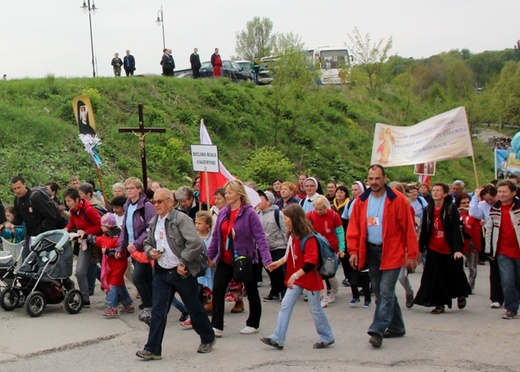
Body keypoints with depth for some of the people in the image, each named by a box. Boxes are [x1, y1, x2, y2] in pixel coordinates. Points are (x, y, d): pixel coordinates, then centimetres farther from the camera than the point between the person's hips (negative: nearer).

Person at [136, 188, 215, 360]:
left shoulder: (181, 219, -14)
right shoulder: (154, 222, 9)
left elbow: (196, 243, -23)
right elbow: (147, 242, 23)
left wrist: (183, 263, -19)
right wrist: (150, 251, 0)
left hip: (182, 273, -5)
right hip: (162, 273, 6)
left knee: (194, 308, 9)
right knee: (158, 310, 0)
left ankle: (208, 339, 30)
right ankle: (152, 349, 3)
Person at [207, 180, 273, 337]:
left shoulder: (249, 213, -16)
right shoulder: (223, 213, 2)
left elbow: (260, 237, -20)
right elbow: (216, 236, 10)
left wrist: (267, 259, -28)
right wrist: (210, 256, 11)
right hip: (225, 260, 5)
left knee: (251, 292, 12)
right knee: (217, 290, -6)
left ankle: (253, 324, 28)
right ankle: (216, 326, -1)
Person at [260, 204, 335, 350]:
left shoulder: (309, 238, -22)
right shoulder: (292, 235, 4)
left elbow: (310, 263, -26)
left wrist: (295, 275, -30)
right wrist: (279, 262, 4)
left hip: (309, 279, -8)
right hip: (296, 279, 8)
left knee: (315, 308, 5)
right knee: (285, 306, 1)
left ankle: (327, 338, 22)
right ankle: (277, 339, 0)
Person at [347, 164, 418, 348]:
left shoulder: (397, 200, -9)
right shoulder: (361, 201, 4)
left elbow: (408, 228, -8)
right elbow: (353, 228, 6)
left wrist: (412, 254, -9)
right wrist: (353, 250, -2)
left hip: (392, 253, -5)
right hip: (370, 252, 5)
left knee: (386, 292, -10)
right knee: (381, 293, 13)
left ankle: (377, 330, -8)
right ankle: (396, 327, 28)